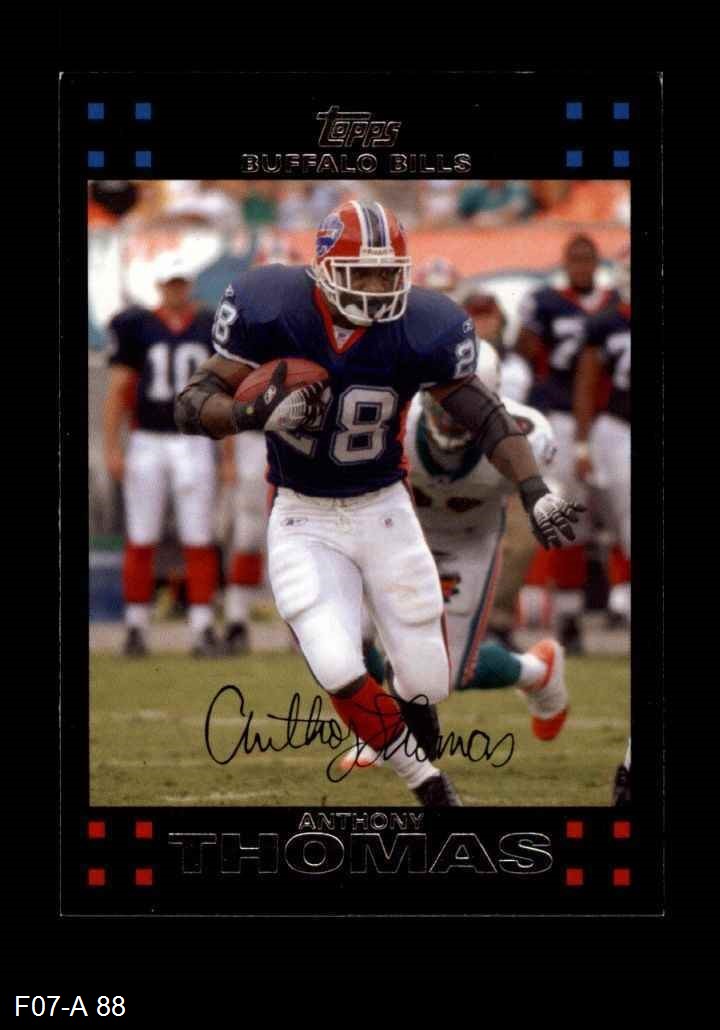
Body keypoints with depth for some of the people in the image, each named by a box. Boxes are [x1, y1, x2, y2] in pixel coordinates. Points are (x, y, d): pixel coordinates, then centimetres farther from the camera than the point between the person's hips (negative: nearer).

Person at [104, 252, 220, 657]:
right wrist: (112, 448, -6)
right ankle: (137, 627, 10)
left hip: (194, 444, 0)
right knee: (141, 540, 2)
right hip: (147, 444, 0)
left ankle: (203, 627, 3)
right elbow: (118, 389, 1)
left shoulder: (213, 328, 4)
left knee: (199, 540, -1)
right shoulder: (138, 327, 1)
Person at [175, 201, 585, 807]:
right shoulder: (272, 312, -19)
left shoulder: (420, 330, -17)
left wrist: (536, 494, -21)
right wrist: (256, 414, -35)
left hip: (383, 509, 1)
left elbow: (486, 416, -8)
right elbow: (192, 407, -15)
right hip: (303, 522, -1)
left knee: (427, 683, 2)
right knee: (338, 672, -20)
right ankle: (426, 781, 5)